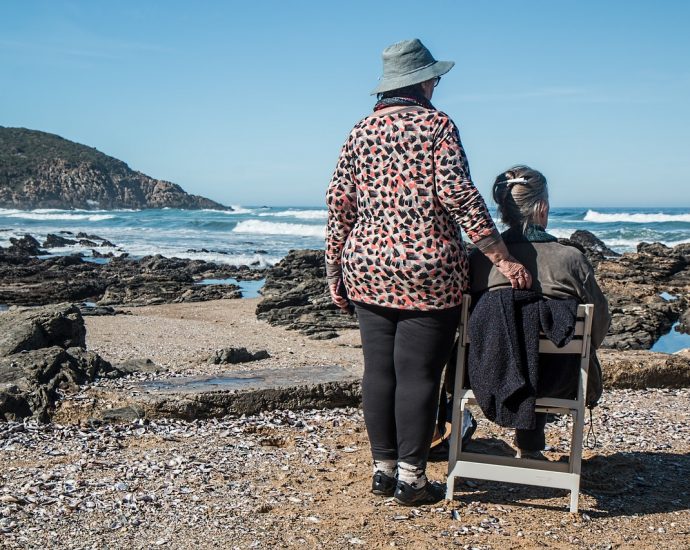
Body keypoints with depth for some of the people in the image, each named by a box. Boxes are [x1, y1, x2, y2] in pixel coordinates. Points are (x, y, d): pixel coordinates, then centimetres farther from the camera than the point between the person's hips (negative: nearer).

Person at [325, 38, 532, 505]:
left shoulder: (361, 131, 9)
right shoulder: (437, 125, -4)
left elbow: (340, 203, 7)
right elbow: (458, 193, -14)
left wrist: (335, 269, 15)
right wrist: (501, 257, -13)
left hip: (368, 270, 5)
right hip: (428, 272, -5)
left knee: (378, 370, 10)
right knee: (418, 374, 1)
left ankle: (383, 467, 18)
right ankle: (411, 476, 6)